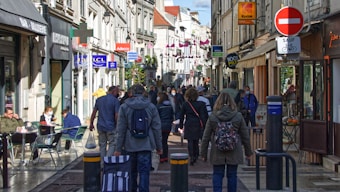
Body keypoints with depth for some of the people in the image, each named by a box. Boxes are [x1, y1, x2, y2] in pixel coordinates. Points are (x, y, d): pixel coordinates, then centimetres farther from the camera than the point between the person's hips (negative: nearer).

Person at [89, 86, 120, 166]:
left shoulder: (99, 99, 8)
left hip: (100, 127, 5)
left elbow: (94, 112, 9)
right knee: (112, 144, 6)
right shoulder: (115, 101, -8)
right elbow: (116, 116, -12)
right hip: (111, 127, -5)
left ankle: (102, 165, 15)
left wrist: (91, 124, 15)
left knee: (102, 145, 12)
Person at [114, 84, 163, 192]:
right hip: (146, 145, -1)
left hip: (130, 146, 1)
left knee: (132, 172, 14)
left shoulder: (124, 107, -1)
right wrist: (159, 146, 9)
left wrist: (118, 148, 2)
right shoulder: (151, 107, 1)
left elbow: (121, 130, -2)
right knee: (144, 172, 0)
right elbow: (157, 128, 1)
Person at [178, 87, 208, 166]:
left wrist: (181, 125, 13)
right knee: (196, 141, 15)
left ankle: (192, 157, -12)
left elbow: (181, 116, 4)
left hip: (188, 125, -1)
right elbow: (203, 116, -6)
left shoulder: (185, 105, -2)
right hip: (197, 125, 1)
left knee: (190, 142, 2)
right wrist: (204, 125, 1)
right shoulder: (200, 104, -5)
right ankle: (195, 156, 20)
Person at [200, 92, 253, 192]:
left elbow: (206, 137, -2)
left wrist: (203, 153, 7)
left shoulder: (212, 117, -5)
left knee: (217, 175, 7)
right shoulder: (238, 117, -4)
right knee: (232, 175, 11)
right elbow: (245, 136, 3)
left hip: (217, 153, 0)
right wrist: (248, 152, 14)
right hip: (234, 153, 1)